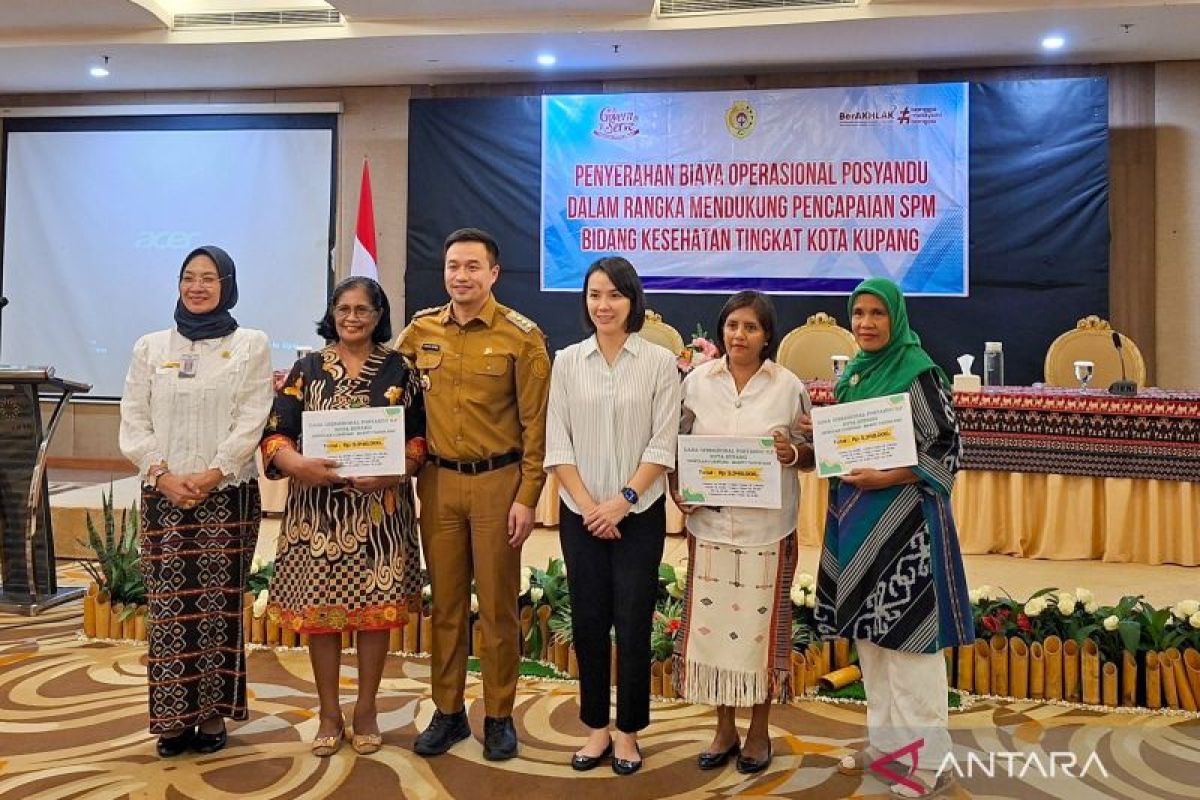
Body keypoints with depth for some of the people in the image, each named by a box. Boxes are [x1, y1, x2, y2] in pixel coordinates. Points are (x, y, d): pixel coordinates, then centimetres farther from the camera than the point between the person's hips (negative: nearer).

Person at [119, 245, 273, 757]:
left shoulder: (251, 345, 4)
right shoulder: (151, 346, 11)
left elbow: (251, 421, -4)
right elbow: (133, 422, 5)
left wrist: (213, 475, -14)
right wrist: (163, 474, -9)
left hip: (228, 493, -2)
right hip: (163, 493, 2)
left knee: (218, 604, 0)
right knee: (169, 605, 0)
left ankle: (213, 713, 10)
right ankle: (174, 716, 9)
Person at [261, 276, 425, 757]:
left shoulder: (399, 369, 6)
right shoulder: (307, 368, 7)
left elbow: (419, 437, 3)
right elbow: (274, 434, 1)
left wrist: (391, 473, -15)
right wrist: (297, 464, -19)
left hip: (380, 508, 0)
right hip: (317, 508, 1)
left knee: (375, 606, 5)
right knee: (319, 608, 5)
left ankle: (366, 711, 22)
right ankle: (329, 714, 21)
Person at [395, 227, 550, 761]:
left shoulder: (521, 336, -7)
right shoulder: (420, 331, 4)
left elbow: (535, 423, -6)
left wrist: (526, 497, -9)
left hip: (498, 482, -3)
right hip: (437, 481, 4)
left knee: (497, 605, 6)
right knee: (445, 603, 12)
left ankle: (499, 717, 21)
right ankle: (447, 712, 26)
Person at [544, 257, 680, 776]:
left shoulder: (659, 361, -2)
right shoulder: (567, 361, 4)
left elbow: (663, 444, -5)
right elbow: (557, 443, 1)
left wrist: (623, 500, -12)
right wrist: (588, 505, -8)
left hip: (639, 514, -2)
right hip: (580, 514, 2)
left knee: (633, 625, 3)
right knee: (588, 623, 8)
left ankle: (628, 732, 19)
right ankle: (596, 727, 23)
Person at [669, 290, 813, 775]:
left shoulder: (789, 387, -1)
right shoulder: (697, 381, 3)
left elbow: (812, 454, 4)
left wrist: (792, 453, -17)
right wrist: (677, 490, -7)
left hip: (767, 528, -1)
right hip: (710, 524, 2)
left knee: (760, 623, 6)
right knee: (711, 622, 7)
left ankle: (759, 732, 26)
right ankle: (724, 729, 26)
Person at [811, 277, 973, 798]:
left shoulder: (918, 371, -10)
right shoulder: (853, 374, 11)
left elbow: (947, 447, -12)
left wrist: (886, 479, -20)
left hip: (904, 517, -8)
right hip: (857, 517, 8)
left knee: (909, 636, -4)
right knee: (869, 633, 14)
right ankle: (887, 741, 27)